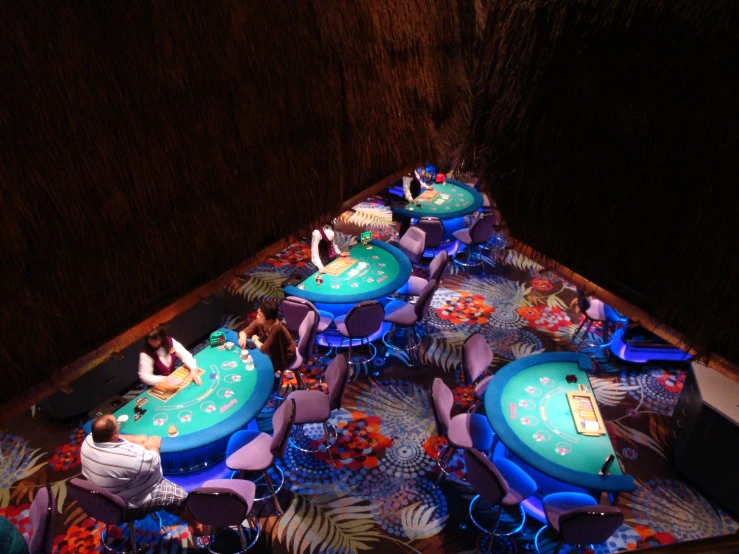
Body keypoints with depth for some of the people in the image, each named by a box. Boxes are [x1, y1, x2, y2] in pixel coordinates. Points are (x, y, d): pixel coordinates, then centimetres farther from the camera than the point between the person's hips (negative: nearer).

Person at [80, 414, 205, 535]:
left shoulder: (88, 440, -17)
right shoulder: (130, 456, -40)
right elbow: (154, 463, -20)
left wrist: (134, 439, -2)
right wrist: (153, 447, 0)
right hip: (129, 506, -8)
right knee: (180, 496, 4)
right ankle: (196, 526, 29)